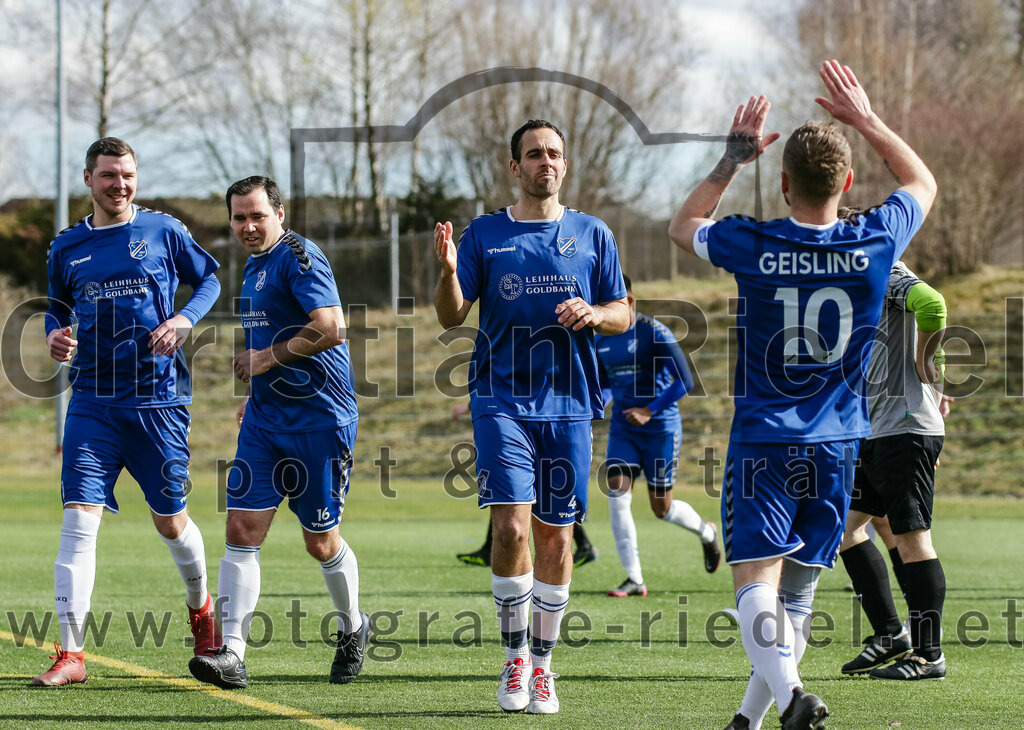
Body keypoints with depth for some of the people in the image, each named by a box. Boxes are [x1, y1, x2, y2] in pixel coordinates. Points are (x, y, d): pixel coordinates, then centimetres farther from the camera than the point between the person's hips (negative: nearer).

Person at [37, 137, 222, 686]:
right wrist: (53, 334, -2)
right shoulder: (67, 247, 7)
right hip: (93, 402, 1)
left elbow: (209, 279, 11)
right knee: (78, 518, -12)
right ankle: (70, 653, -13)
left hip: (158, 399, -1)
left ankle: (201, 607, 40)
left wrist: (184, 319, -8)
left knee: (170, 521, 9)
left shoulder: (163, 231, 1)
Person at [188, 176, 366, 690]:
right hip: (265, 419, 8)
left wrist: (267, 358, -17)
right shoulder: (253, 266, 15)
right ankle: (231, 655, -10)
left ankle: (352, 629, 30)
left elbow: (331, 329, -25)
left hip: (319, 420, -8)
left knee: (320, 541, 4)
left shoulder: (299, 257, -13)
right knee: (242, 529, -5)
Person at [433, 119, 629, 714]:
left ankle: (541, 664, 15)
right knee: (511, 525, -14)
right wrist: (449, 272, -17)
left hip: (568, 404, 2)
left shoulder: (592, 235, 9)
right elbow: (452, 317, 3)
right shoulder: (484, 234, 5)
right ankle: (515, 655, 1)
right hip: (502, 401, -2)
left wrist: (594, 314, -10)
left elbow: (623, 313, 12)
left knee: (556, 535, 4)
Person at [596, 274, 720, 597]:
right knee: (617, 492, -14)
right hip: (623, 428, 5)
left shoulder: (654, 332, -13)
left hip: (660, 428, -5)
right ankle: (634, 579, -8)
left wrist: (650, 411, -20)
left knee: (661, 508, 1)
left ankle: (706, 532, 36)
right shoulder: (601, 340, 6)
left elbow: (684, 381, -15)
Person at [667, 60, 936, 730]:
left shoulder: (754, 246, -11)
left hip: (763, 442, -3)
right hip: (837, 447, 3)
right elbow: (923, 183, 17)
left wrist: (736, 157, 16)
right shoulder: (876, 244, -6)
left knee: (757, 585, -10)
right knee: (799, 590, 15)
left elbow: (683, 226, 13)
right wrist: (865, 120, 20)